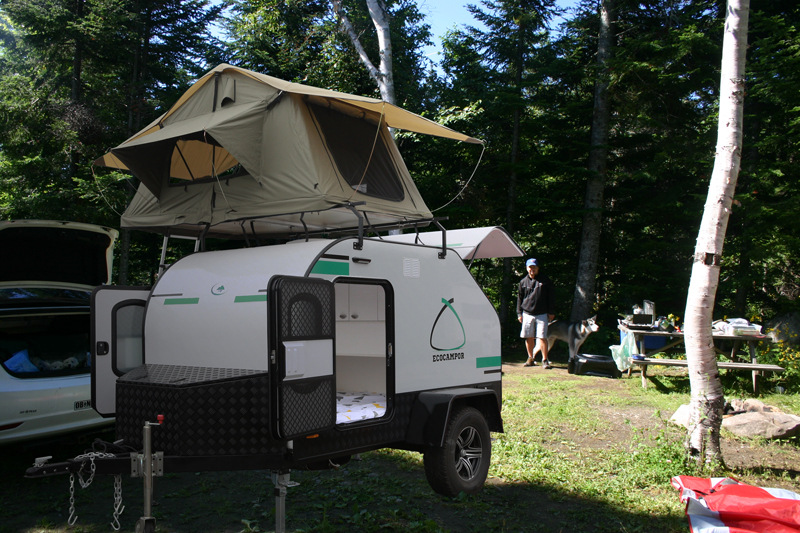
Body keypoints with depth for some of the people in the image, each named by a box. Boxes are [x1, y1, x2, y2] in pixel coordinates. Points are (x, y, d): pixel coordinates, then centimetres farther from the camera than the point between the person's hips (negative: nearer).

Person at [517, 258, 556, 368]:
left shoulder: (545, 280, 5)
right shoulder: (523, 282, 10)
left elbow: (551, 296, 7)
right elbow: (519, 298, 15)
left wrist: (551, 312, 3)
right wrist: (519, 313, 9)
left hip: (542, 314, -2)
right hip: (527, 314, 3)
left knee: (542, 337, -9)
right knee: (529, 337, 5)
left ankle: (545, 360, 0)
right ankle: (531, 358, 18)